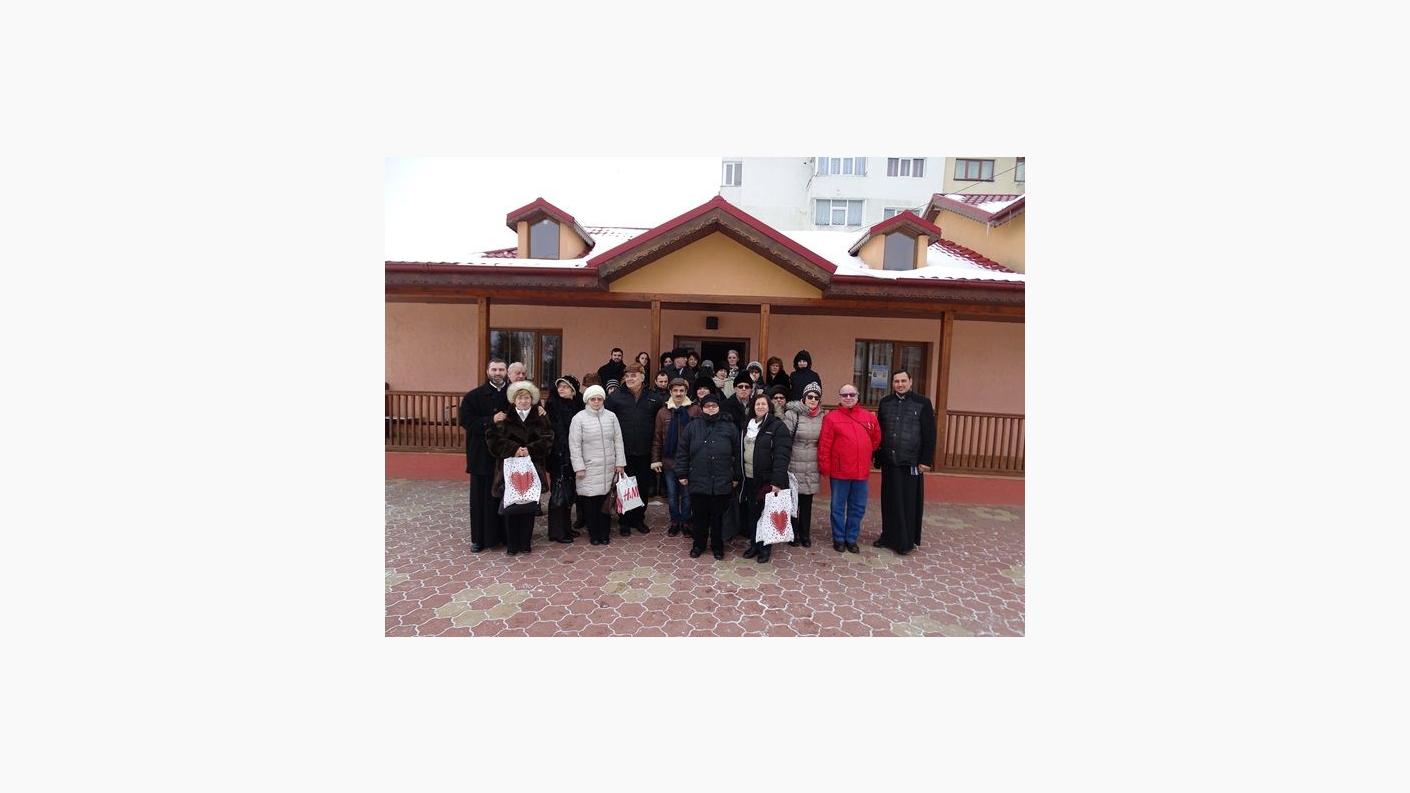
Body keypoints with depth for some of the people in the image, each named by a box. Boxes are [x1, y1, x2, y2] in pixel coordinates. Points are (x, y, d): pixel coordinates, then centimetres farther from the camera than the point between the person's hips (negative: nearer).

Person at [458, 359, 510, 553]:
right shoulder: (474, 396, -1)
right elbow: (466, 421, -9)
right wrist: (491, 420, -18)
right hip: (482, 455, -1)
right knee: (481, 496, 6)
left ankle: (504, 534, 21)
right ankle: (479, 538, 17)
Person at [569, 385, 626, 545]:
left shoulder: (611, 416, 5)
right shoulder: (579, 418, -3)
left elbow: (618, 441, 7)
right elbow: (574, 445, -5)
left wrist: (620, 463, 3)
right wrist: (579, 467, -8)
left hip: (609, 468, 2)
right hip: (589, 468, -2)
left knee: (606, 500, 5)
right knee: (590, 502, 3)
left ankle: (605, 533, 20)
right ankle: (594, 534, 19)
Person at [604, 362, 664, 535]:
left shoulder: (653, 398, 5)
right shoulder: (615, 396, -1)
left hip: (645, 452, 2)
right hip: (623, 451, -2)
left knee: (644, 488, 11)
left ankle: (639, 519, 27)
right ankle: (624, 521, 20)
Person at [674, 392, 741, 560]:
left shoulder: (730, 427, 2)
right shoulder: (692, 426, 3)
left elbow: (737, 454, 5)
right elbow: (682, 451, 4)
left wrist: (737, 476, 4)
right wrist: (681, 474, 1)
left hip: (722, 483, 0)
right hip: (697, 482, 0)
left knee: (718, 516, 11)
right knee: (699, 516, 11)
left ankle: (717, 545, 28)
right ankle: (698, 544, 29)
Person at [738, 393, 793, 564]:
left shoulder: (778, 426, -9)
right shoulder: (747, 426, 12)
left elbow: (782, 456, -17)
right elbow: (740, 452, 14)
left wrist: (777, 481, -25)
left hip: (767, 479, -6)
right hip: (749, 479, 6)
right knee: (752, 512, 13)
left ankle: (765, 548, 18)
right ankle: (755, 544, 27)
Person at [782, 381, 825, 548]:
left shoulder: (823, 416, 4)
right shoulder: (792, 414, -9)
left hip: (812, 467, 3)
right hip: (794, 465, -3)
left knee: (807, 501, 12)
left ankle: (805, 534, 26)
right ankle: (792, 533, 23)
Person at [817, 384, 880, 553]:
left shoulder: (868, 416, 6)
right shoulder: (831, 417, -5)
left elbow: (876, 438, 18)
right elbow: (824, 445, -7)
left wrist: (864, 454, 15)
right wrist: (824, 468, -9)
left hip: (861, 471, 4)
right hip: (839, 471, -3)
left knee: (858, 507, 11)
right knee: (838, 507, 8)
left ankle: (851, 539, 25)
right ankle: (838, 538, 21)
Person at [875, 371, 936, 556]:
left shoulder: (923, 403, -4)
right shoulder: (885, 403, 8)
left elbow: (929, 434, -5)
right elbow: (879, 431, 12)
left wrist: (926, 460, -10)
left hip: (911, 463, -4)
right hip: (889, 462, 4)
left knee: (909, 503, 3)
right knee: (890, 501, 11)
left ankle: (906, 541, 15)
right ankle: (888, 536, 24)